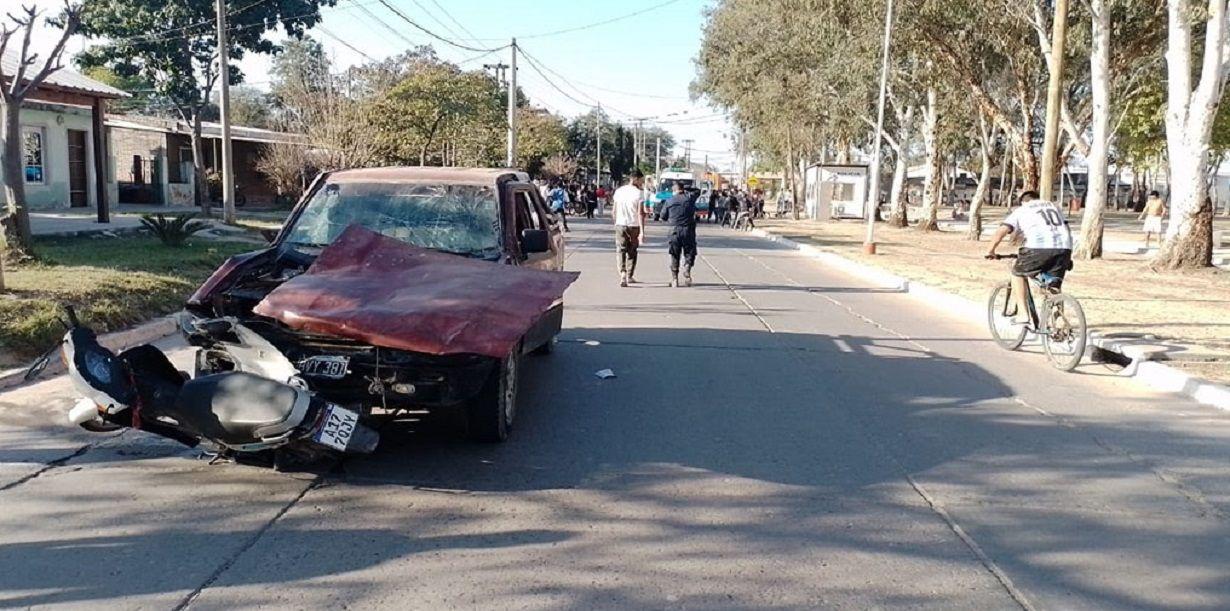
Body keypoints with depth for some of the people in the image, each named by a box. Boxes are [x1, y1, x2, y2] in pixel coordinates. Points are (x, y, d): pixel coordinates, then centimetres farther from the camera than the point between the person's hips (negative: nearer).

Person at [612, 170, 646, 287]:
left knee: (620, 250, 3)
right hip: (634, 225, -2)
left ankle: (623, 273, -18)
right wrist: (642, 231, -15)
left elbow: (614, 211, 10)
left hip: (620, 225, 2)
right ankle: (630, 276, 21)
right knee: (632, 251, 13)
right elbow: (640, 213, -14)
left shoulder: (618, 191, 5)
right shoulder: (638, 193, -8)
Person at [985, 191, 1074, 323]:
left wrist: (991, 251, 17)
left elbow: (1001, 231, 6)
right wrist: (1067, 258, 35)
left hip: (1038, 248, -4)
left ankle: (1022, 313, 11)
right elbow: (1067, 230, 30)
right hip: (1064, 248, 4)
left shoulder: (1021, 210, 18)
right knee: (1053, 289, 16)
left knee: (1018, 273, 19)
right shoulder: (1054, 206, 32)